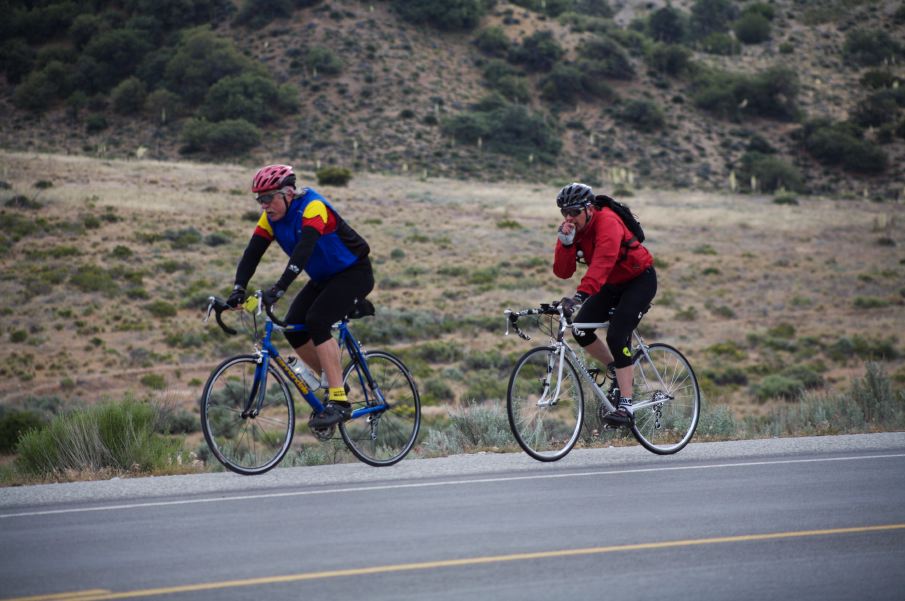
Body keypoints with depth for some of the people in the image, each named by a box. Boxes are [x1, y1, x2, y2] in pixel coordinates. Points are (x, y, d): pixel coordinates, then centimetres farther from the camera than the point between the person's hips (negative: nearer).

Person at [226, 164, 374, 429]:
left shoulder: (313, 208, -28)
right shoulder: (271, 218, -5)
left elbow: (303, 250, -41)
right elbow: (252, 253, -11)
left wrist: (279, 288, -51)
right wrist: (238, 290, -27)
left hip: (354, 274, -8)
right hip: (324, 278, 8)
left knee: (316, 321, -27)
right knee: (293, 327, -9)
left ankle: (338, 402, -25)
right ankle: (334, 383, 10)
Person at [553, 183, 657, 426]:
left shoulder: (607, 222, -29)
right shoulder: (570, 229, -7)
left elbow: (603, 262, -44)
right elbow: (563, 272, -14)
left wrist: (580, 295, -55)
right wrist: (566, 243, -30)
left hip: (640, 280, -7)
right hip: (612, 284, 7)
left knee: (616, 336, -22)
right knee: (580, 328, -11)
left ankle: (625, 406, -20)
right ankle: (617, 372, 12)